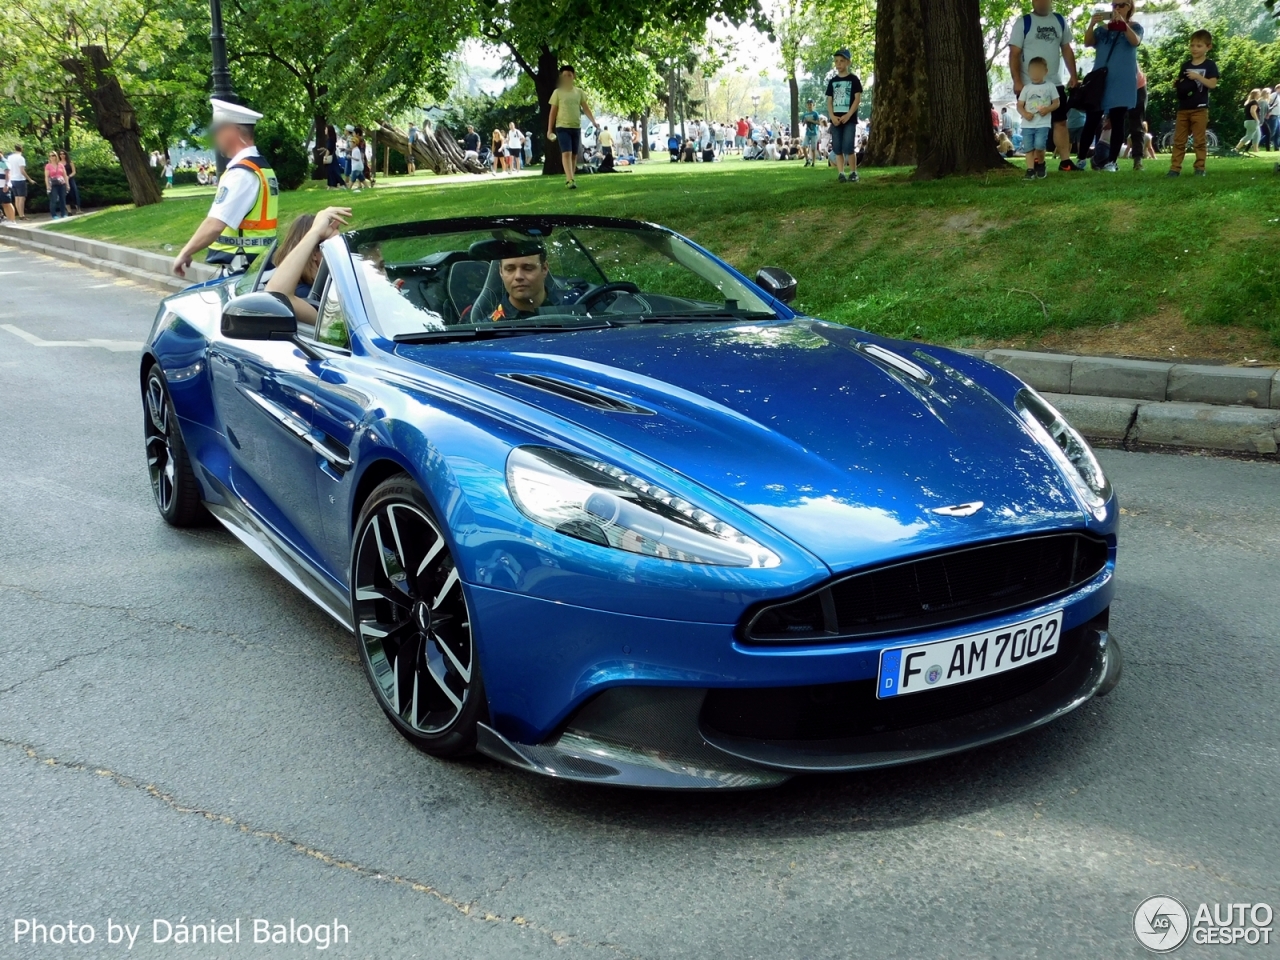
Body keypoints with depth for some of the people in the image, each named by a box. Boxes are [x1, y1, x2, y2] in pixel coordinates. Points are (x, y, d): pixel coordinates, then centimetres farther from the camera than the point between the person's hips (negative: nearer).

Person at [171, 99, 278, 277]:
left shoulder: (241, 173, -17)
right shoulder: (262, 167, 14)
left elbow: (214, 225, -24)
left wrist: (185, 253, -14)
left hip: (240, 269, -10)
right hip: (259, 266, 10)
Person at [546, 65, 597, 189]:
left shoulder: (579, 92, 7)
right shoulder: (557, 92, -1)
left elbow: (586, 108, 8)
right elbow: (553, 112, 1)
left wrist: (593, 121, -6)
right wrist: (549, 129, -2)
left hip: (576, 127, 4)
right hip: (562, 127, -4)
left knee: (574, 155, 7)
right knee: (566, 153, -15)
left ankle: (571, 178, 16)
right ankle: (570, 180, -23)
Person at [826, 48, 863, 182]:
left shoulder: (853, 80, 1)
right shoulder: (832, 81, 13)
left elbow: (858, 98, -4)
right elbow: (829, 100, 11)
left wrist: (848, 115, -14)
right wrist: (832, 116, -6)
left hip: (849, 119, -4)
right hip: (835, 120, 5)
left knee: (848, 148, -12)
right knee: (837, 149, 2)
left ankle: (853, 173, -3)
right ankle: (841, 174, 6)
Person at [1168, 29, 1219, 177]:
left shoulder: (1210, 65, -2)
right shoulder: (1185, 65, 13)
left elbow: (1213, 84, -11)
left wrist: (1197, 76, -20)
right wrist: (1176, 85, -5)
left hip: (1200, 109, -5)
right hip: (1183, 108, 5)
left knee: (1200, 140, 0)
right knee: (1178, 140, 3)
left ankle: (1200, 168, 4)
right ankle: (1175, 168, 3)